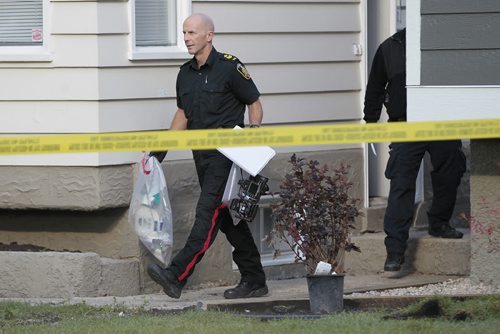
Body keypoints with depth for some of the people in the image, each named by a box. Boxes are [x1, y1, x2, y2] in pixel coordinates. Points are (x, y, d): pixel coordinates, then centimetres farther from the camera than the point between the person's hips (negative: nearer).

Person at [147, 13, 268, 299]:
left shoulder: (229, 67, -7)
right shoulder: (186, 73, 14)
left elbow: (255, 104, -2)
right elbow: (183, 114, 23)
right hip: (202, 154, 8)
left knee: (209, 213, -14)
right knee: (228, 217, 10)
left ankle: (177, 276, -24)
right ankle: (254, 281, 16)